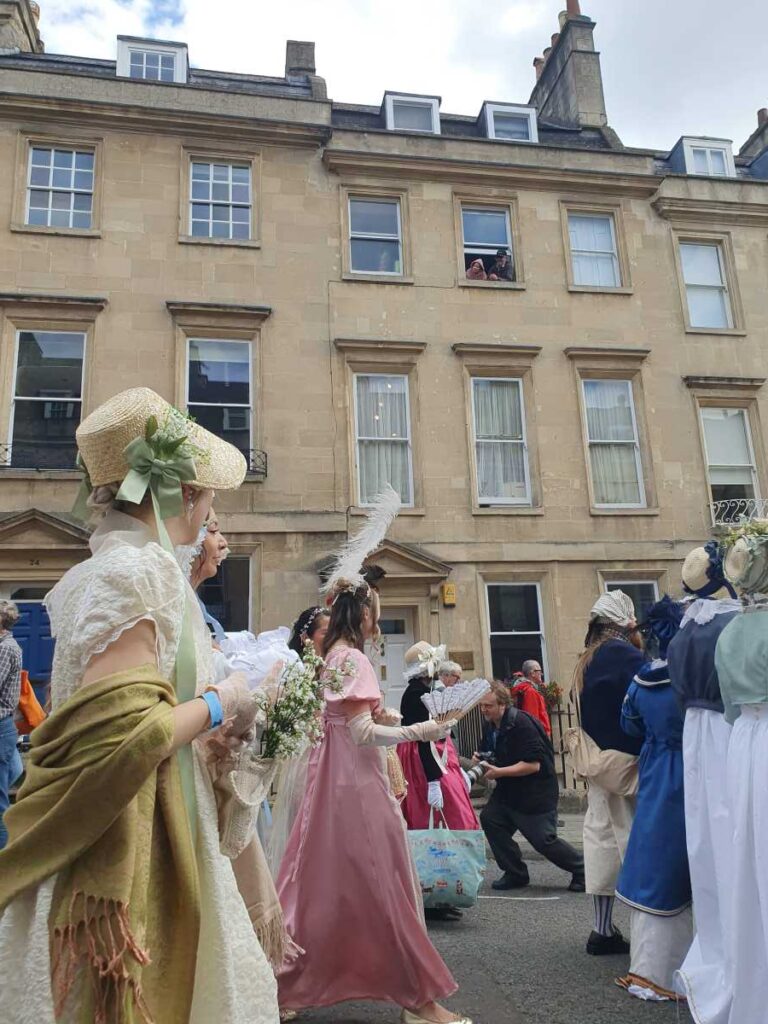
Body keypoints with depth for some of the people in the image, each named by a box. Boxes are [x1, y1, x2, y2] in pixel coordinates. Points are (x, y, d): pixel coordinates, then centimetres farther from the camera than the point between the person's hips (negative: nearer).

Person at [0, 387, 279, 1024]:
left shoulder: (126, 565, 10)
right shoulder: (133, 569, -19)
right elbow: (117, 738, -28)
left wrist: (199, 735, 10)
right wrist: (218, 704, -13)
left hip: (153, 844, 9)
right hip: (125, 850, -9)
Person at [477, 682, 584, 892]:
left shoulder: (521, 724, -24)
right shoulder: (490, 725, 4)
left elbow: (533, 764, -28)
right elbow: (496, 756, 20)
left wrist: (498, 772, -27)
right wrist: (481, 759, -3)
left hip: (536, 791, -8)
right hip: (508, 789, 8)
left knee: (543, 840, -5)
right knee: (489, 817, -9)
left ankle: (582, 870, 20)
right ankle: (515, 874, 5)